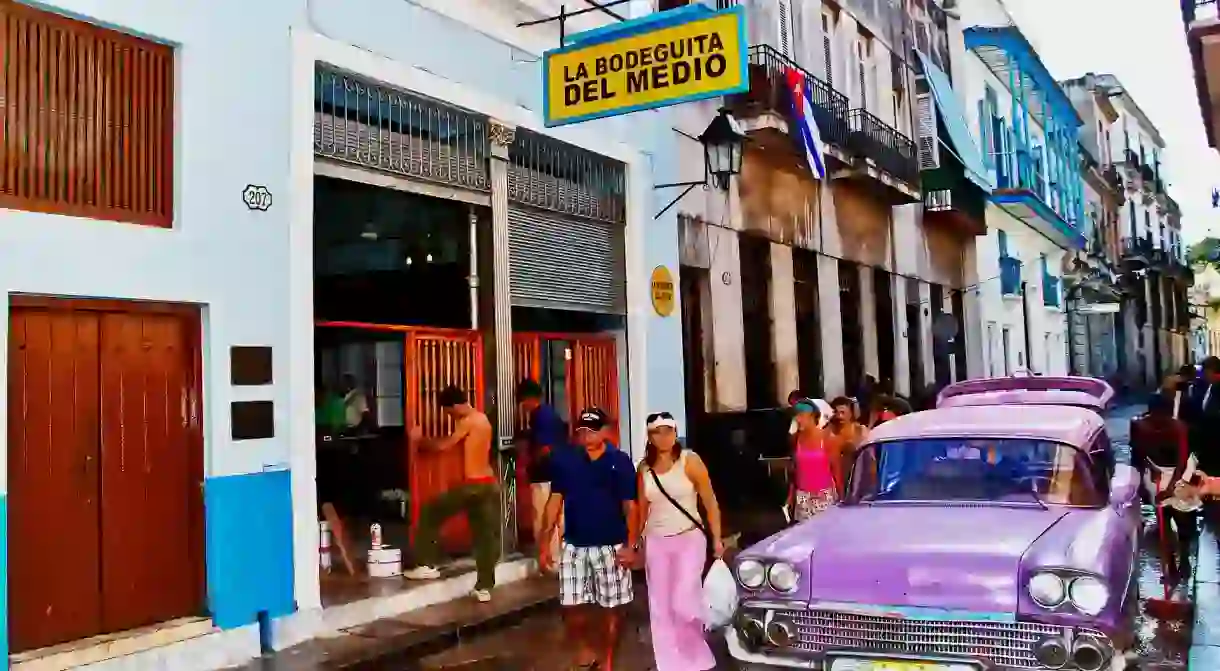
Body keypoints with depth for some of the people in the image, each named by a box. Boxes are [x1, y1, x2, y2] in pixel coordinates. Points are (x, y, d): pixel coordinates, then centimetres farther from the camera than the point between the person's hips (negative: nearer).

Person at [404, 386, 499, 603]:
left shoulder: (468, 422, -12)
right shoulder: (482, 419, 15)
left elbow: (443, 446, -12)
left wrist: (419, 440, 3)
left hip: (471, 485, -8)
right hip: (489, 484, 8)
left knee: (429, 513, 8)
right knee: (486, 534, 9)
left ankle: (426, 565, 9)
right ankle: (484, 587, 11)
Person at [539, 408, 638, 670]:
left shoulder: (620, 461, -6)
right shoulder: (564, 460, 0)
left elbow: (630, 506, -5)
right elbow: (555, 501, 3)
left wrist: (630, 545, -13)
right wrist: (545, 543, 0)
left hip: (611, 545, -2)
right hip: (574, 545, 2)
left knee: (612, 606, 5)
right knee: (572, 605, 5)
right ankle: (585, 648, 30)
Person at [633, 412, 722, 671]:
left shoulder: (690, 461, -8)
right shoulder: (645, 467, 3)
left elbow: (710, 502, -6)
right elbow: (642, 508, 11)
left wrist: (717, 540, -10)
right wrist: (634, 543, 11)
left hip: (689, 538, -4)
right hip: (656, 542, 4)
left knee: (683, 603, -12)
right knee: (661, 608, 5)